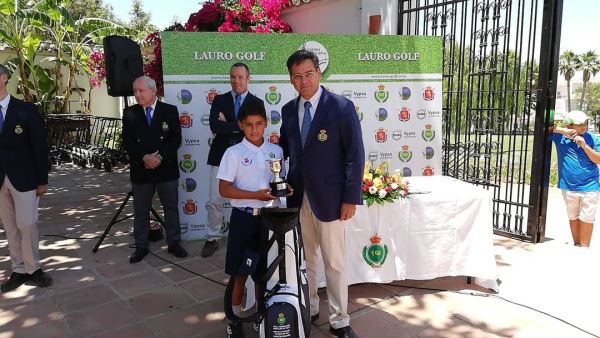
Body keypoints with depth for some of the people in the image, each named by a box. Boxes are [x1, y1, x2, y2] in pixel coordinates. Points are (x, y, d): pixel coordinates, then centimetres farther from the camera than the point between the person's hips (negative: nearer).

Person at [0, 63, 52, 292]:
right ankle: (19, 270, 17)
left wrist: (42, 180, -6)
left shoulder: (26, 110, -4)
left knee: (26, 225, -5)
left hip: (24, 178, -3)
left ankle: (32, 269, 11)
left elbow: (39, 146, -4)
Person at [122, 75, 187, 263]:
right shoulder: (129, 113, 4)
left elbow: (176, 139, -6)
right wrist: (144, 157, -17)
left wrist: (160, 156, -17)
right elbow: (127, 142, -2)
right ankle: (141, 246, 23)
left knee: (171, 208, 9)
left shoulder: (170, 111, 0)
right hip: (140, 169, 1)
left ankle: (173, 243, 23)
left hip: (167, 168, -1)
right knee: (140, 211, 10)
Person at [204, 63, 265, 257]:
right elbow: (214, 126, -10)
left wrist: (227, 124, -10)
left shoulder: (257, 103, 3)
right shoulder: (219, 100, 7)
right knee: (214, 201, 4)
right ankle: (213, 239, 19)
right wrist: (239, 126, -12)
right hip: (221, 157, 1)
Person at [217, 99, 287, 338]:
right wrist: (256, 195, -20)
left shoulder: (276, 151, 3)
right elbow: (224, 190, -11)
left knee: (265, 270, 15)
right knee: (240, 272, 7)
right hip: (244, 218, -3)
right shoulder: (234, 153, -8)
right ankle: (235, 318, 25)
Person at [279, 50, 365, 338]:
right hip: (297, 196, 5)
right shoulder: (288, 110, 6)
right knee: (303, 258, 16)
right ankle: (308, 309, 35)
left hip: (328, 198, -4)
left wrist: (351, 198, -12)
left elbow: (356, 155, -9)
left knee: (334, 263, 6)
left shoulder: (342, 107, -9)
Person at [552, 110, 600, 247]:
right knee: (573, 217, 15)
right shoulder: (560, 137, -4)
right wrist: (563, 131, -19)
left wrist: (584, 145, -19)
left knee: (586, 219, 2)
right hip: (568, 187, 2)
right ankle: (576, 245, 30)